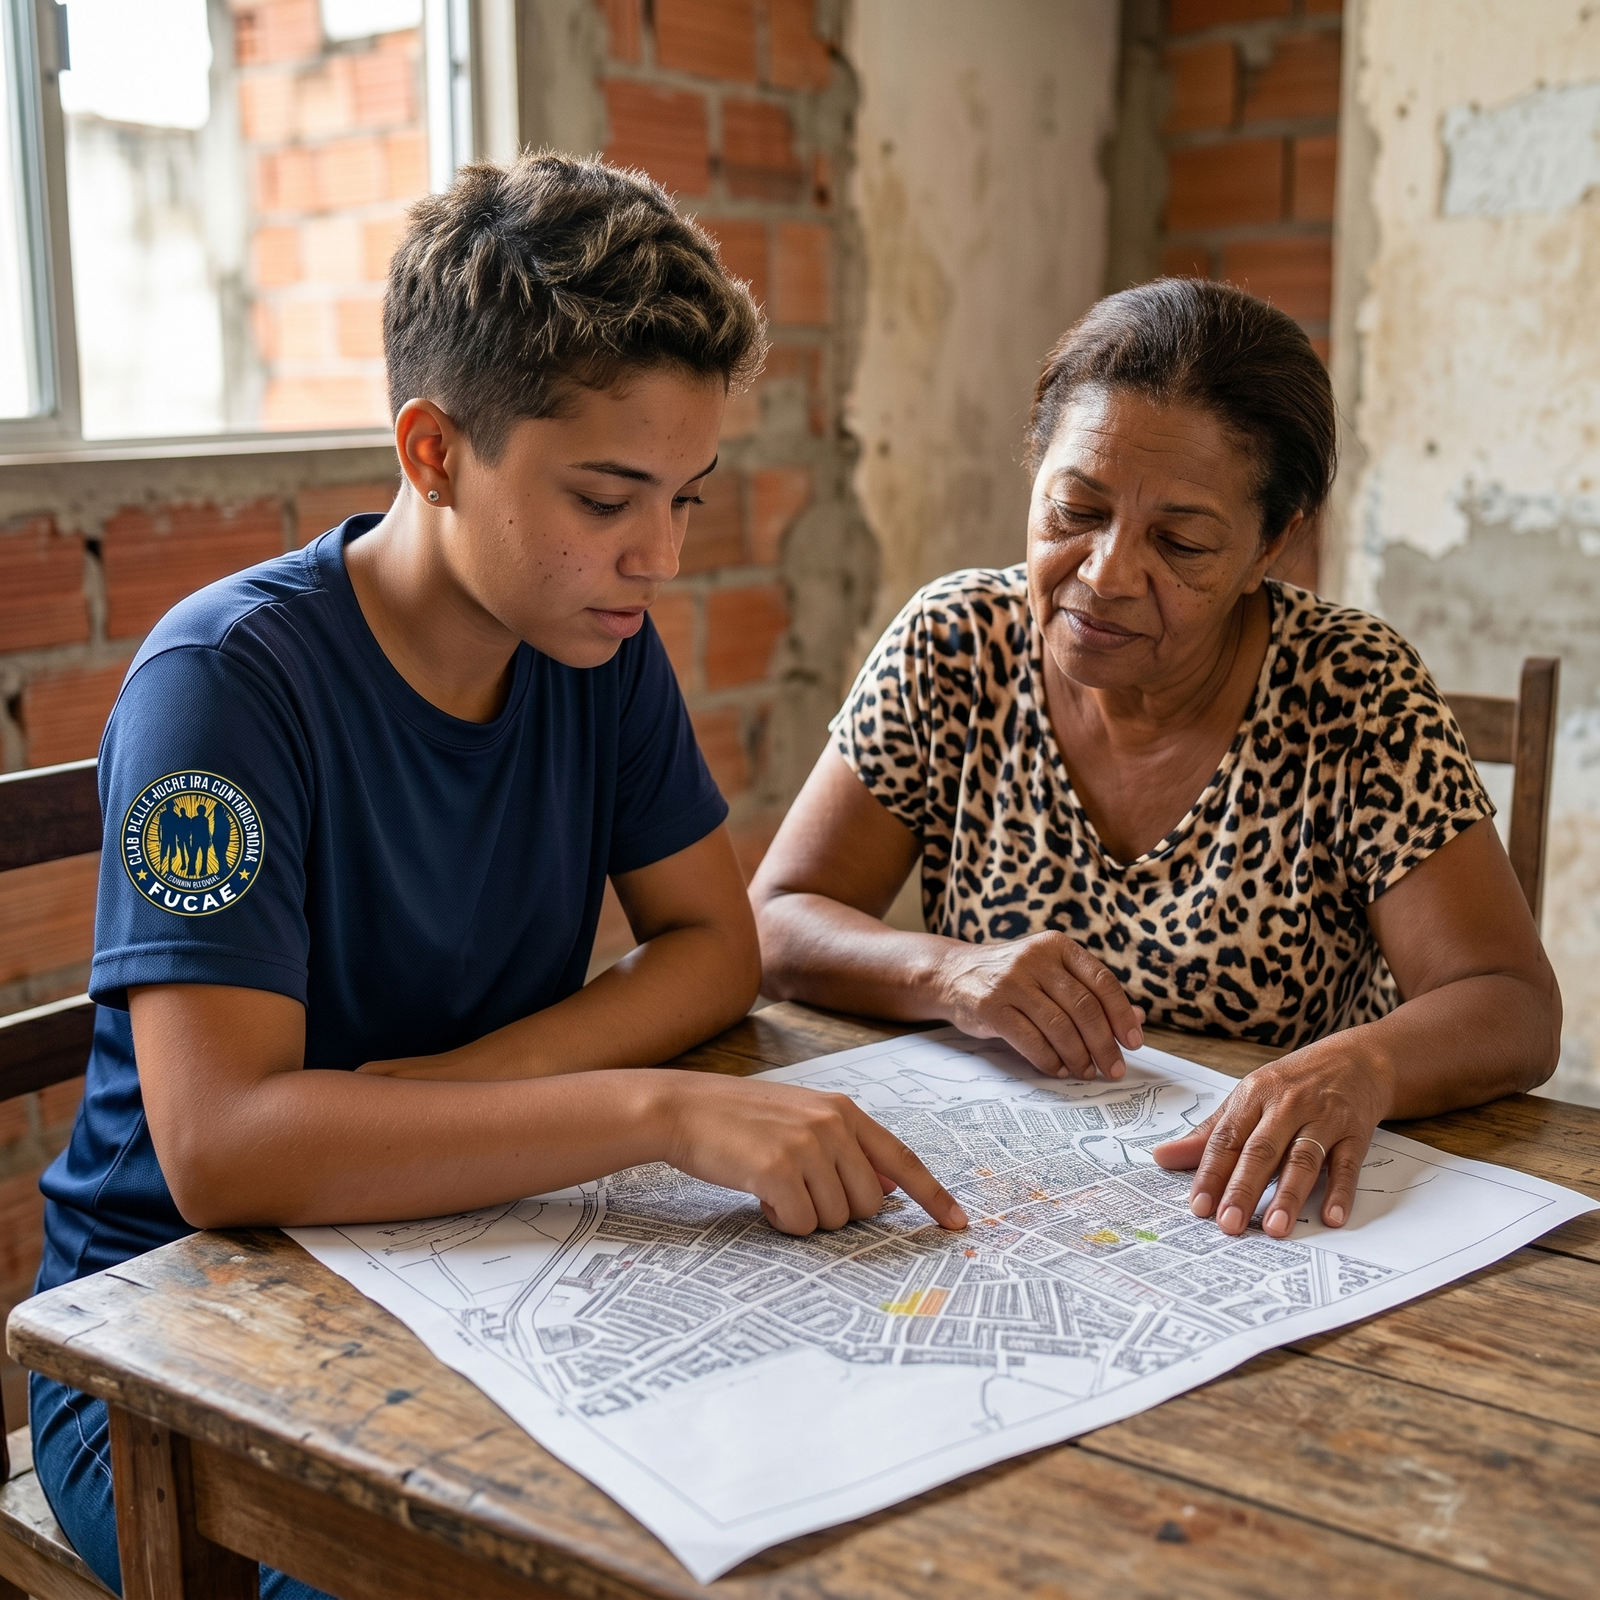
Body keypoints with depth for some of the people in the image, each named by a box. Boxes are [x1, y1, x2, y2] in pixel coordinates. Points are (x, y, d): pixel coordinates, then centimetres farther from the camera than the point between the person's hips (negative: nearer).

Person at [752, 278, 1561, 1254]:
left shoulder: (1356, 697, -10)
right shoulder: (955, 648, -5)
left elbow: (1516, 1008, -14)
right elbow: (777, 920, -4)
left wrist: (1361, 1067, -35)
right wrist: (948, 973, -24)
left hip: (1270, 1223, -1)